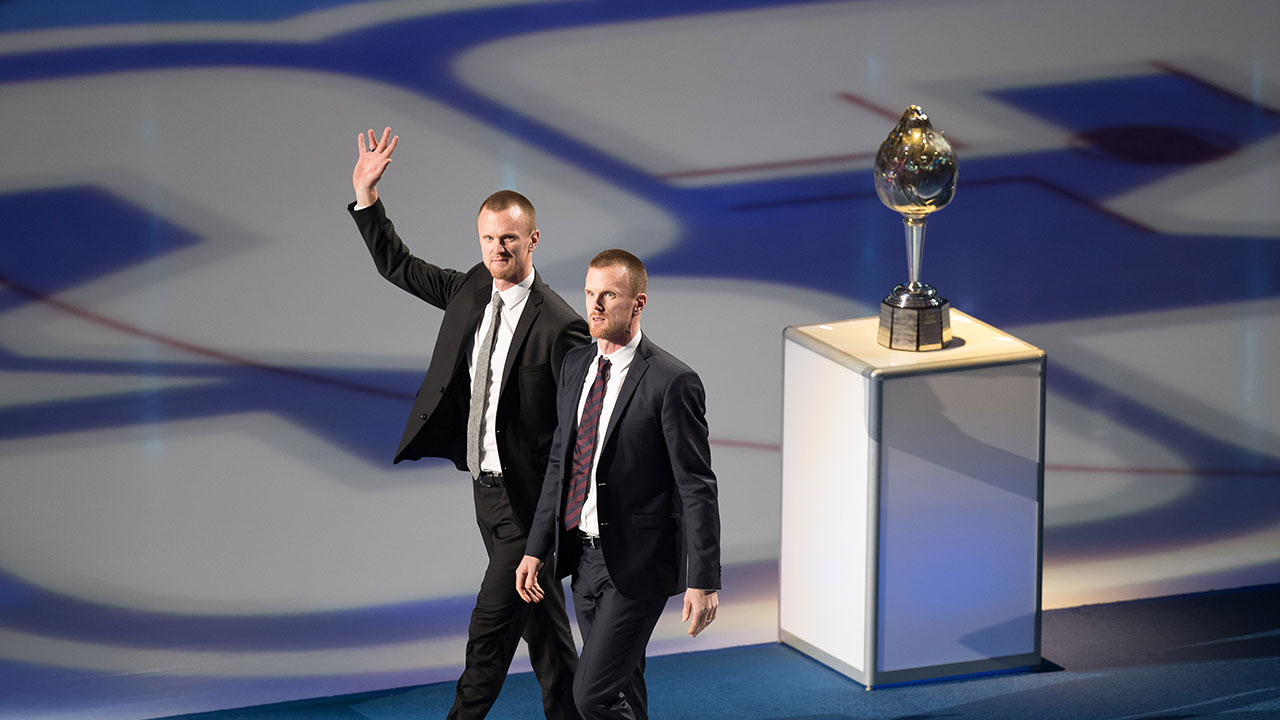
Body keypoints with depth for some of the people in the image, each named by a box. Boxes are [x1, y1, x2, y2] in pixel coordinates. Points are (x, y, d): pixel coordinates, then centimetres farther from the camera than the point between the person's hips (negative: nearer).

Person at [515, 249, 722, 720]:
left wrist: (703, 580, -18)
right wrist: (537, 549, 12)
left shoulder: (672, 382, -15)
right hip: (584, 557, 7)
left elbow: (697, 487, -14)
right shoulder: (576, 367, 8)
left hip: (636, 565, -7)